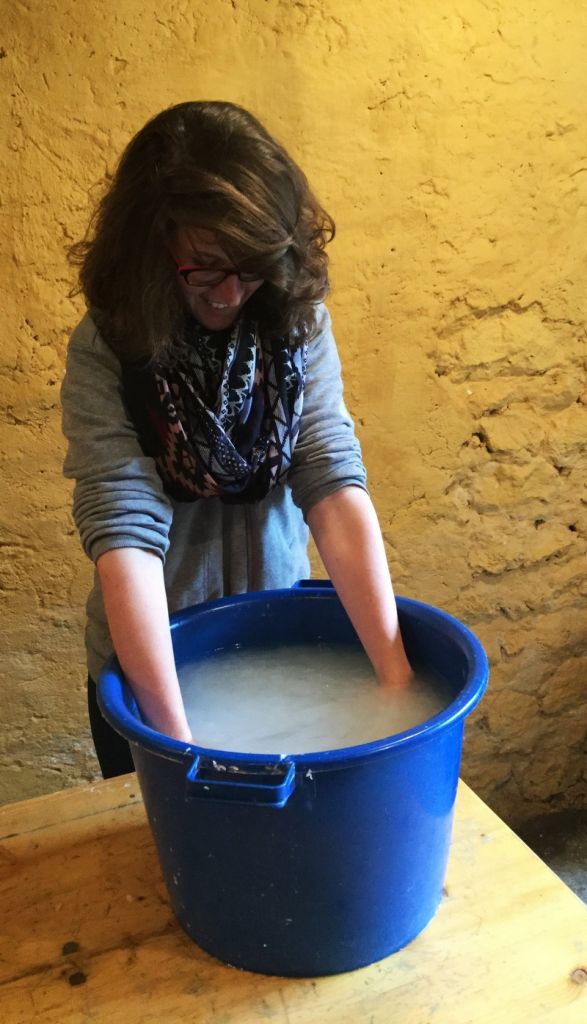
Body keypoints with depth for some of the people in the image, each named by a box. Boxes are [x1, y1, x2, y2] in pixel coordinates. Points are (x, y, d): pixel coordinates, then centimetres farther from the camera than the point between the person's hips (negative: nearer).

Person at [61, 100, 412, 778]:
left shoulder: (297, 322, -11)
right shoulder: (106, 351, -18)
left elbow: (335, 488, -20)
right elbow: (125, 530, -28)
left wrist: (395, 671, -28)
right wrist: (177, 736, -34)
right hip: (149, 665, -2)